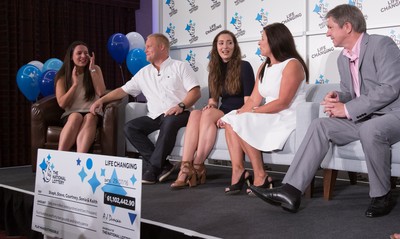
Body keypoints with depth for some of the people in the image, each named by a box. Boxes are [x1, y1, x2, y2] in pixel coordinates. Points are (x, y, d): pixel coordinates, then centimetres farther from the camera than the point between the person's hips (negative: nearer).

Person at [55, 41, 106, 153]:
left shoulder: (95, 69, 9)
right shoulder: (62, 76, 7)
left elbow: (101, 93, -5)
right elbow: (62, 103, -3)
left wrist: (92, 70, -5)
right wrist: (75, 84, -9)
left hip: (92, 113, 0)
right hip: (70, 115, 0)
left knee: (89, 117, -37)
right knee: (76, 117, -37)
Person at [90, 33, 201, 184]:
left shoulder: (180, 67, 6)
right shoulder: (144, 73, 20)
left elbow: (195, 91, -4)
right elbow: (123, 90, 22)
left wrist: (181, 105, -21)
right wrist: (101, 100, 12)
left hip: (178, 115, -5)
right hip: (155, 117, 5)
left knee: (169, 121, -38)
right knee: (130, 128, -17)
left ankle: (153, 168, -31)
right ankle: (162, 165, -23)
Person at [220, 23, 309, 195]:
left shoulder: (292, 65, -10)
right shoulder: (263, 68, 17)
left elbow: (282, 103, -19)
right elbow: (253, 100, 8)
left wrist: (253, 112, -19)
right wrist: (238, 114, -8)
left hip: (288, 119, -9)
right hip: (269, 119, 9)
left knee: (242, 122, -23)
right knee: (230, 120, -6)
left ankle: (261, 177, -17)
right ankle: (238, 171, -16)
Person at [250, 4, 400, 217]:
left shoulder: (381, 44, -13)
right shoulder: (343, 58, 13)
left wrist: (347, 109, -21)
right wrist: (337, 98, -5)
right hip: (364, 117, 8)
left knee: (370, 129, -38)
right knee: (320, 125, -10)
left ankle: (381, 197, -16)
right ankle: (291, 191, -18)